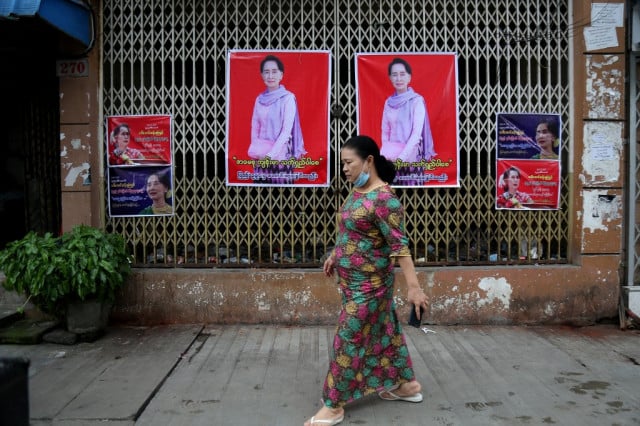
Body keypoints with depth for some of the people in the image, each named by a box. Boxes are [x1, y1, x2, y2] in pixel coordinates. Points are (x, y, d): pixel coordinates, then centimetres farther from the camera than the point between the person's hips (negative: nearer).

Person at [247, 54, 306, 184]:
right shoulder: (259, 99, 7)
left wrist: (271, 154, -16)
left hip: (280, 154, -4)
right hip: (261, 155, 5)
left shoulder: (288, 98, -7)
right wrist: (256, 152, 0)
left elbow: (287, 130, -13)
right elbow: (254, 127, 11)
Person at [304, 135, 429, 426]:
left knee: (348, 339, -1)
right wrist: (335, 255, 27)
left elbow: (399, 245, -26)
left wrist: (414, 287, -29)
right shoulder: (357, 191, 6)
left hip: (368, 283, -9)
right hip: (354, 279, 9)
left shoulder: (383, 199, -23)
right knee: (384, 331, 19)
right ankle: (407, 384, 35)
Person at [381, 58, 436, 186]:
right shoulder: (388, 102, 6)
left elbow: (417, 133, -15)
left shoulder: (417, 100, -8)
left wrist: (402, 157, -22)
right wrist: (386, 154, -1)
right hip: (392, 157, 4)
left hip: (410, 155, -4)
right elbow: (385, 131, 11)